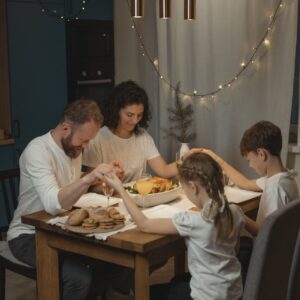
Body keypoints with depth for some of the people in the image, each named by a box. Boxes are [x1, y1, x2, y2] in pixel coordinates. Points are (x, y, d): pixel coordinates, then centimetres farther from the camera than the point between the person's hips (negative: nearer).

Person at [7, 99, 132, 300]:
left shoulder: (73, 147, 3)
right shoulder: (38, 150, -24)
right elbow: (52, 204, -37)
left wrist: (98, 183, -6)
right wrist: (87, 179, -51)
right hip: (29, 236, -7)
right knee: (80, 277, -29)